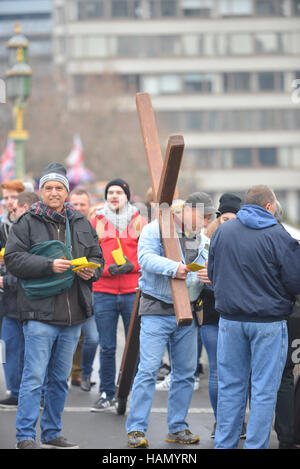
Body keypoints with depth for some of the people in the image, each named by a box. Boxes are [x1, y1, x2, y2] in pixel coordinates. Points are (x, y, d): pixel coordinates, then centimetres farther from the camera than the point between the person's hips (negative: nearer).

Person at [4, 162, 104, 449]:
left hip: (73, 316, 5)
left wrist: (91, 270, -3)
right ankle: (25, 437, -3)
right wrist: (49, 266, -20)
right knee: (34, 377, -8)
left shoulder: (81, 224, 13)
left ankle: (52, 433, 23)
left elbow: (97, 257, 20)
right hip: (40, 313, -5)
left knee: (60, 378, 13)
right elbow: (13, 259, -10)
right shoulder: (27, 223, -2)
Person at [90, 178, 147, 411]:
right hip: (103, 291, 0)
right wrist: (108, 269, -12)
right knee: (107, 347, 3)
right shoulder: (97, 222, 9)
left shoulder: (139, 222, 8)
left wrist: (131, 266, -12)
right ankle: (107, 394, 13)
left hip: (133, 291, 0)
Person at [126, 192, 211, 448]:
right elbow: (146, 257, -17)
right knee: (148, 370, -11)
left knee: (185, 373, 8)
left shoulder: (201, 239, 15)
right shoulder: (155, 229, -3)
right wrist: (173, 267, -32)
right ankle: (136, 429, -7)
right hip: (157, 311, -6)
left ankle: (178, 427, 19)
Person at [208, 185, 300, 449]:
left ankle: (225, 443, 16)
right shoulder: (278, 237, -12)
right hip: (269, 322, -4)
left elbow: (212, 274, 12)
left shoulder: (222, 231, 3)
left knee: (230, 386, 12)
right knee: (265, 389, 2)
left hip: (230, 319, 4)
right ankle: (255, 445, 2)